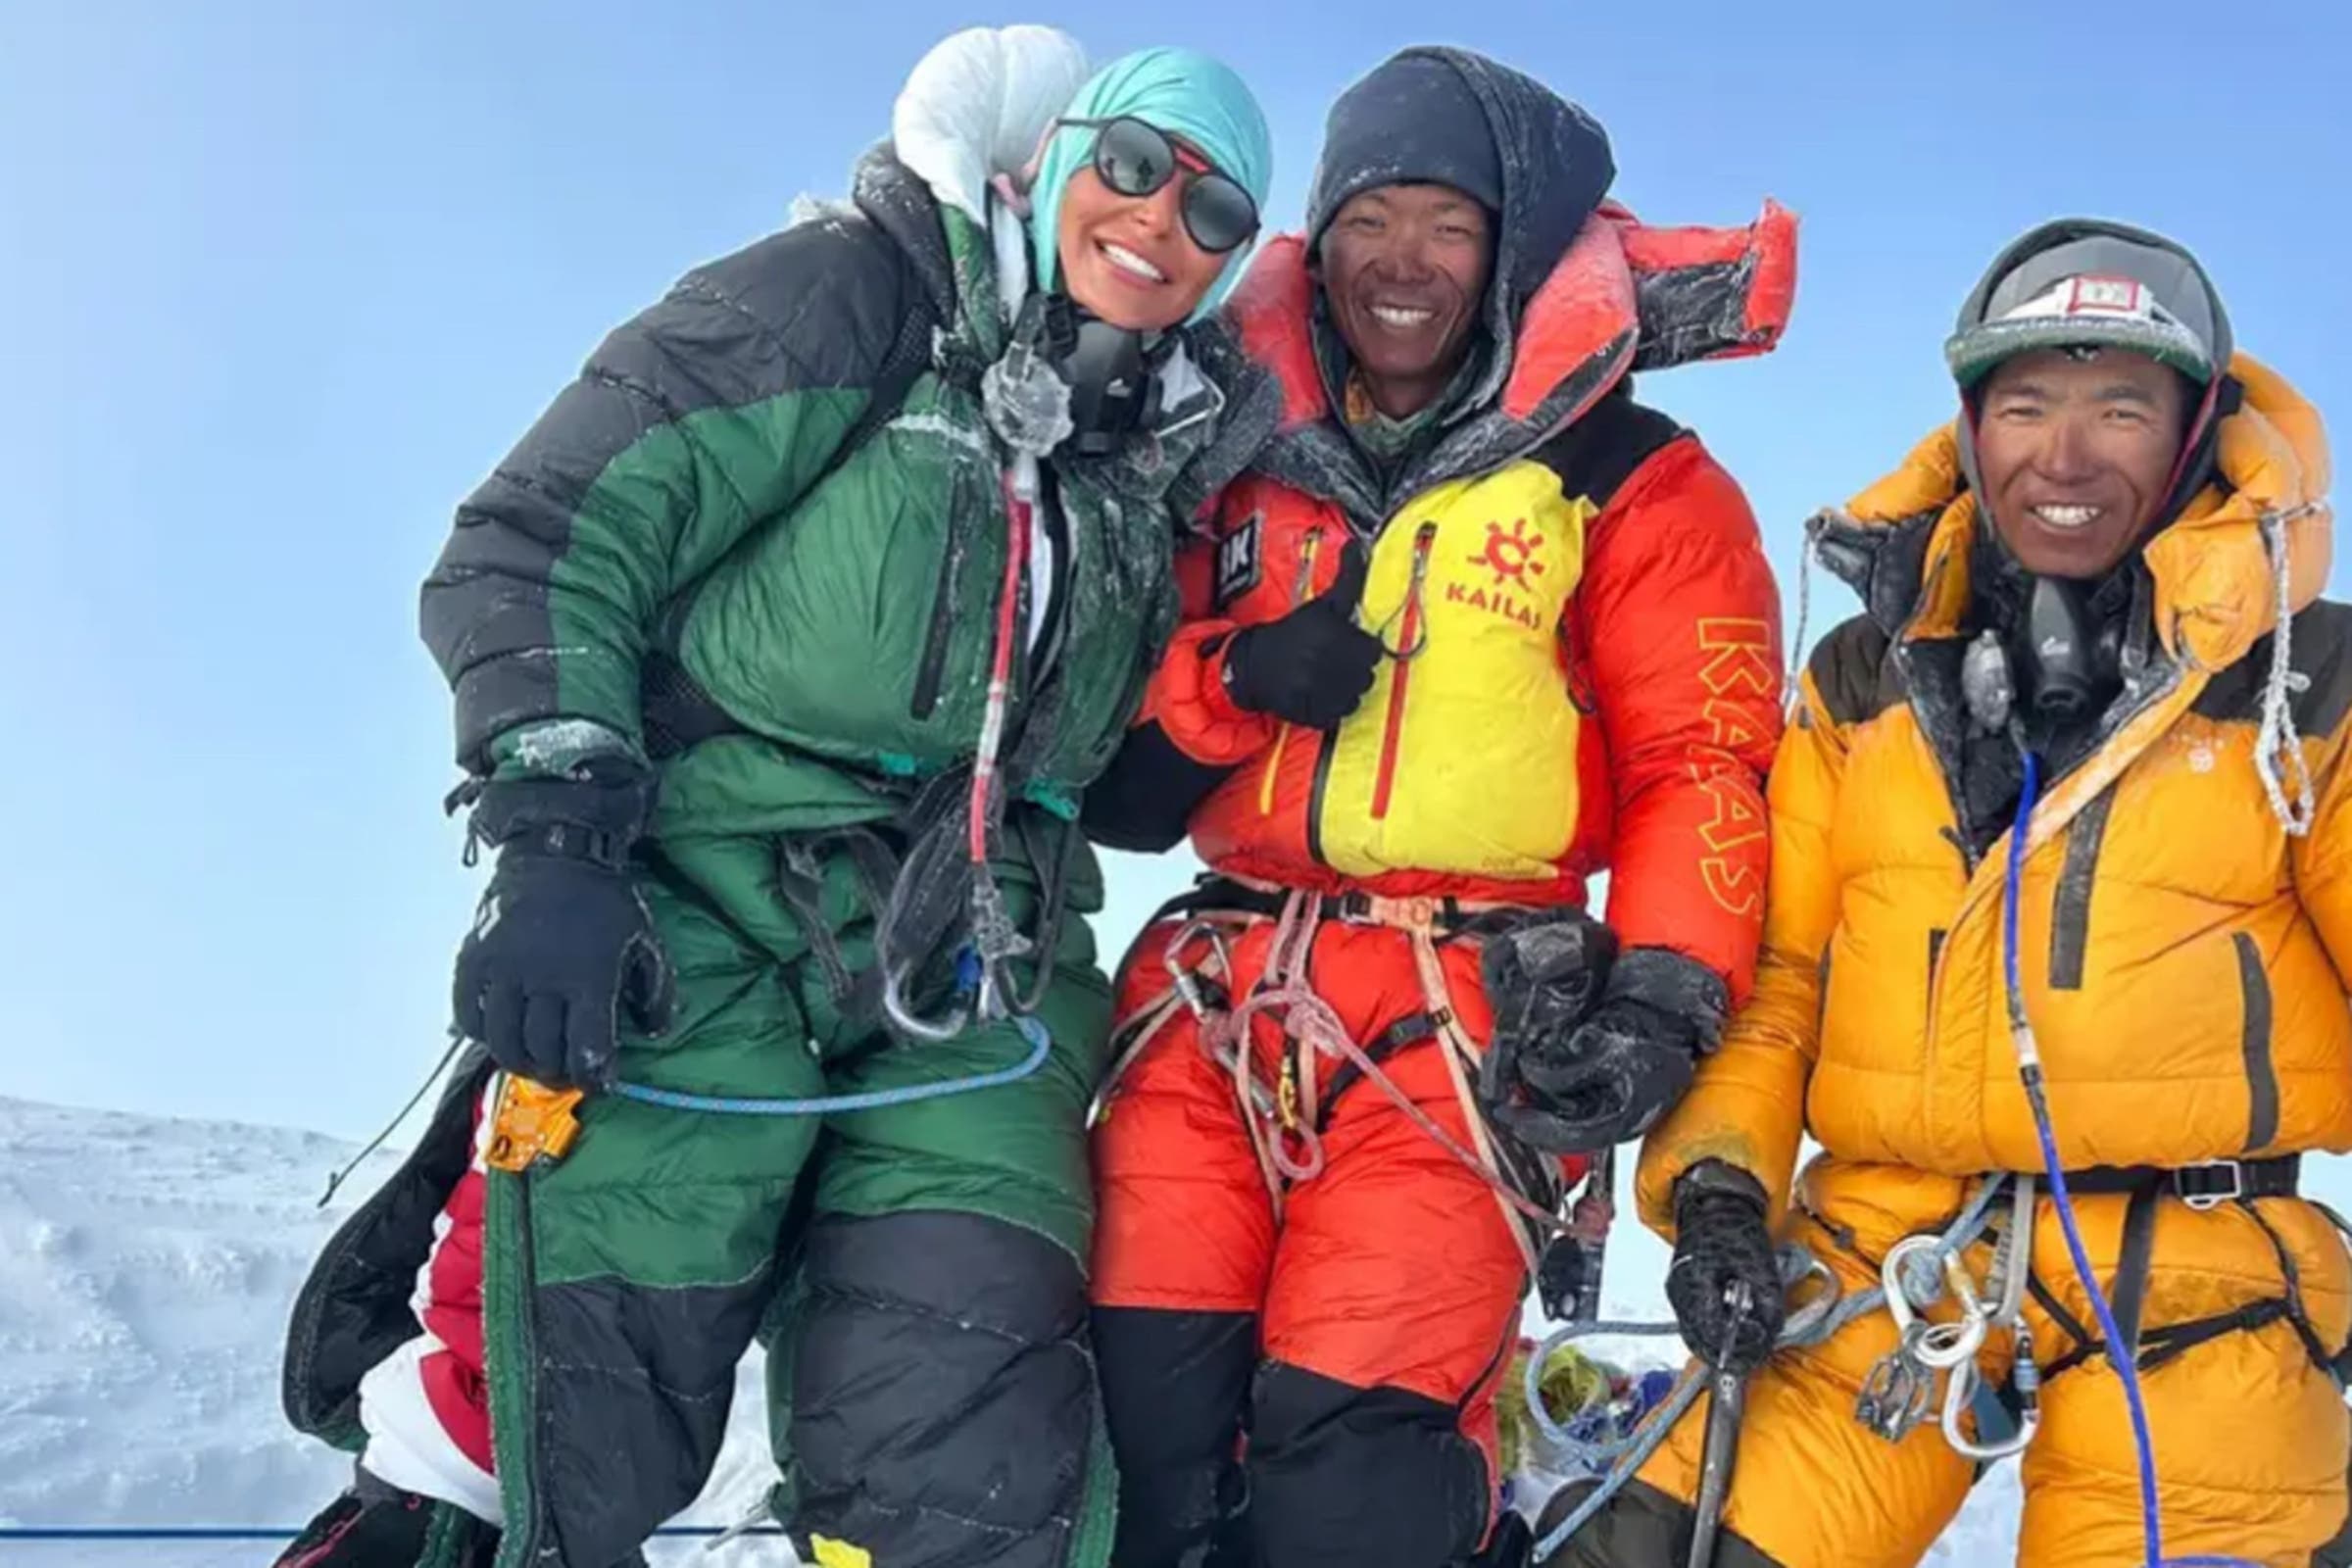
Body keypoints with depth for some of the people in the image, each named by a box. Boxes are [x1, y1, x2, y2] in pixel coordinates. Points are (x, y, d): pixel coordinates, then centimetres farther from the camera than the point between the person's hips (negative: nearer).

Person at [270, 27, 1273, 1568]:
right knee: (577, 1444, -15)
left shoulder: (1157, 458, 21)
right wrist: (558, 832, -15)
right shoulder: (856, 297, 5)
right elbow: (537, 542, -4)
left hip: (959, 993, 5)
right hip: (698, 921, -4)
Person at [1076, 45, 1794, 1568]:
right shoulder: (1245, 462, 18)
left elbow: (1704, 763, 0)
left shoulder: (1630, 482, 7)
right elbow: (1117, 774, 18)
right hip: (1215, 999, 4)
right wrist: (1230, 684, -3)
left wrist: (1664, 993, -15)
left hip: (1465, 1025, -4)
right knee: (1137, 1422, -6)